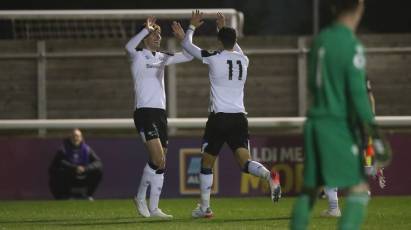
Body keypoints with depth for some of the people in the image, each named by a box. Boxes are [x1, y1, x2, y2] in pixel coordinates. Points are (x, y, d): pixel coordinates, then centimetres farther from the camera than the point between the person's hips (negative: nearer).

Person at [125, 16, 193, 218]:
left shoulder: (162, 58, 17)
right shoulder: (138, 56, -3)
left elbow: (188, 56, 19)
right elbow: (129, 47, -27)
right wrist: (146, 29, -27)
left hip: (160, 113, 7)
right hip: (144, 112, -7)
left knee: (160, 163, 5)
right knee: (158, 159, -17)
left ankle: (153, 208, 11)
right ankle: (141, 197, -3)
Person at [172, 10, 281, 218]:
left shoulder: (214, 58, -5)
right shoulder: (243, 60, 8)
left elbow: (187, 45, 10)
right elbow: (236, 49, 35)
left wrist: (192, 26, 29)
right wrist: (224, 28, 46)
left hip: (219, 118, -3)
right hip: (239, 118, 3)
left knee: (206, 163, 12)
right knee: (245, 162, -6)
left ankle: (204, 207, 14)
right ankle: (269, 176, -37)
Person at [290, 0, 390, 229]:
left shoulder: (320, 40, 9)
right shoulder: (352, 46, -13)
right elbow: (358, 94, -18)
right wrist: (375, 135, -16)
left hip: (315, 123, 7)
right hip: (340, 126, -7)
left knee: (310, 188, 12)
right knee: (359, 189, -4)